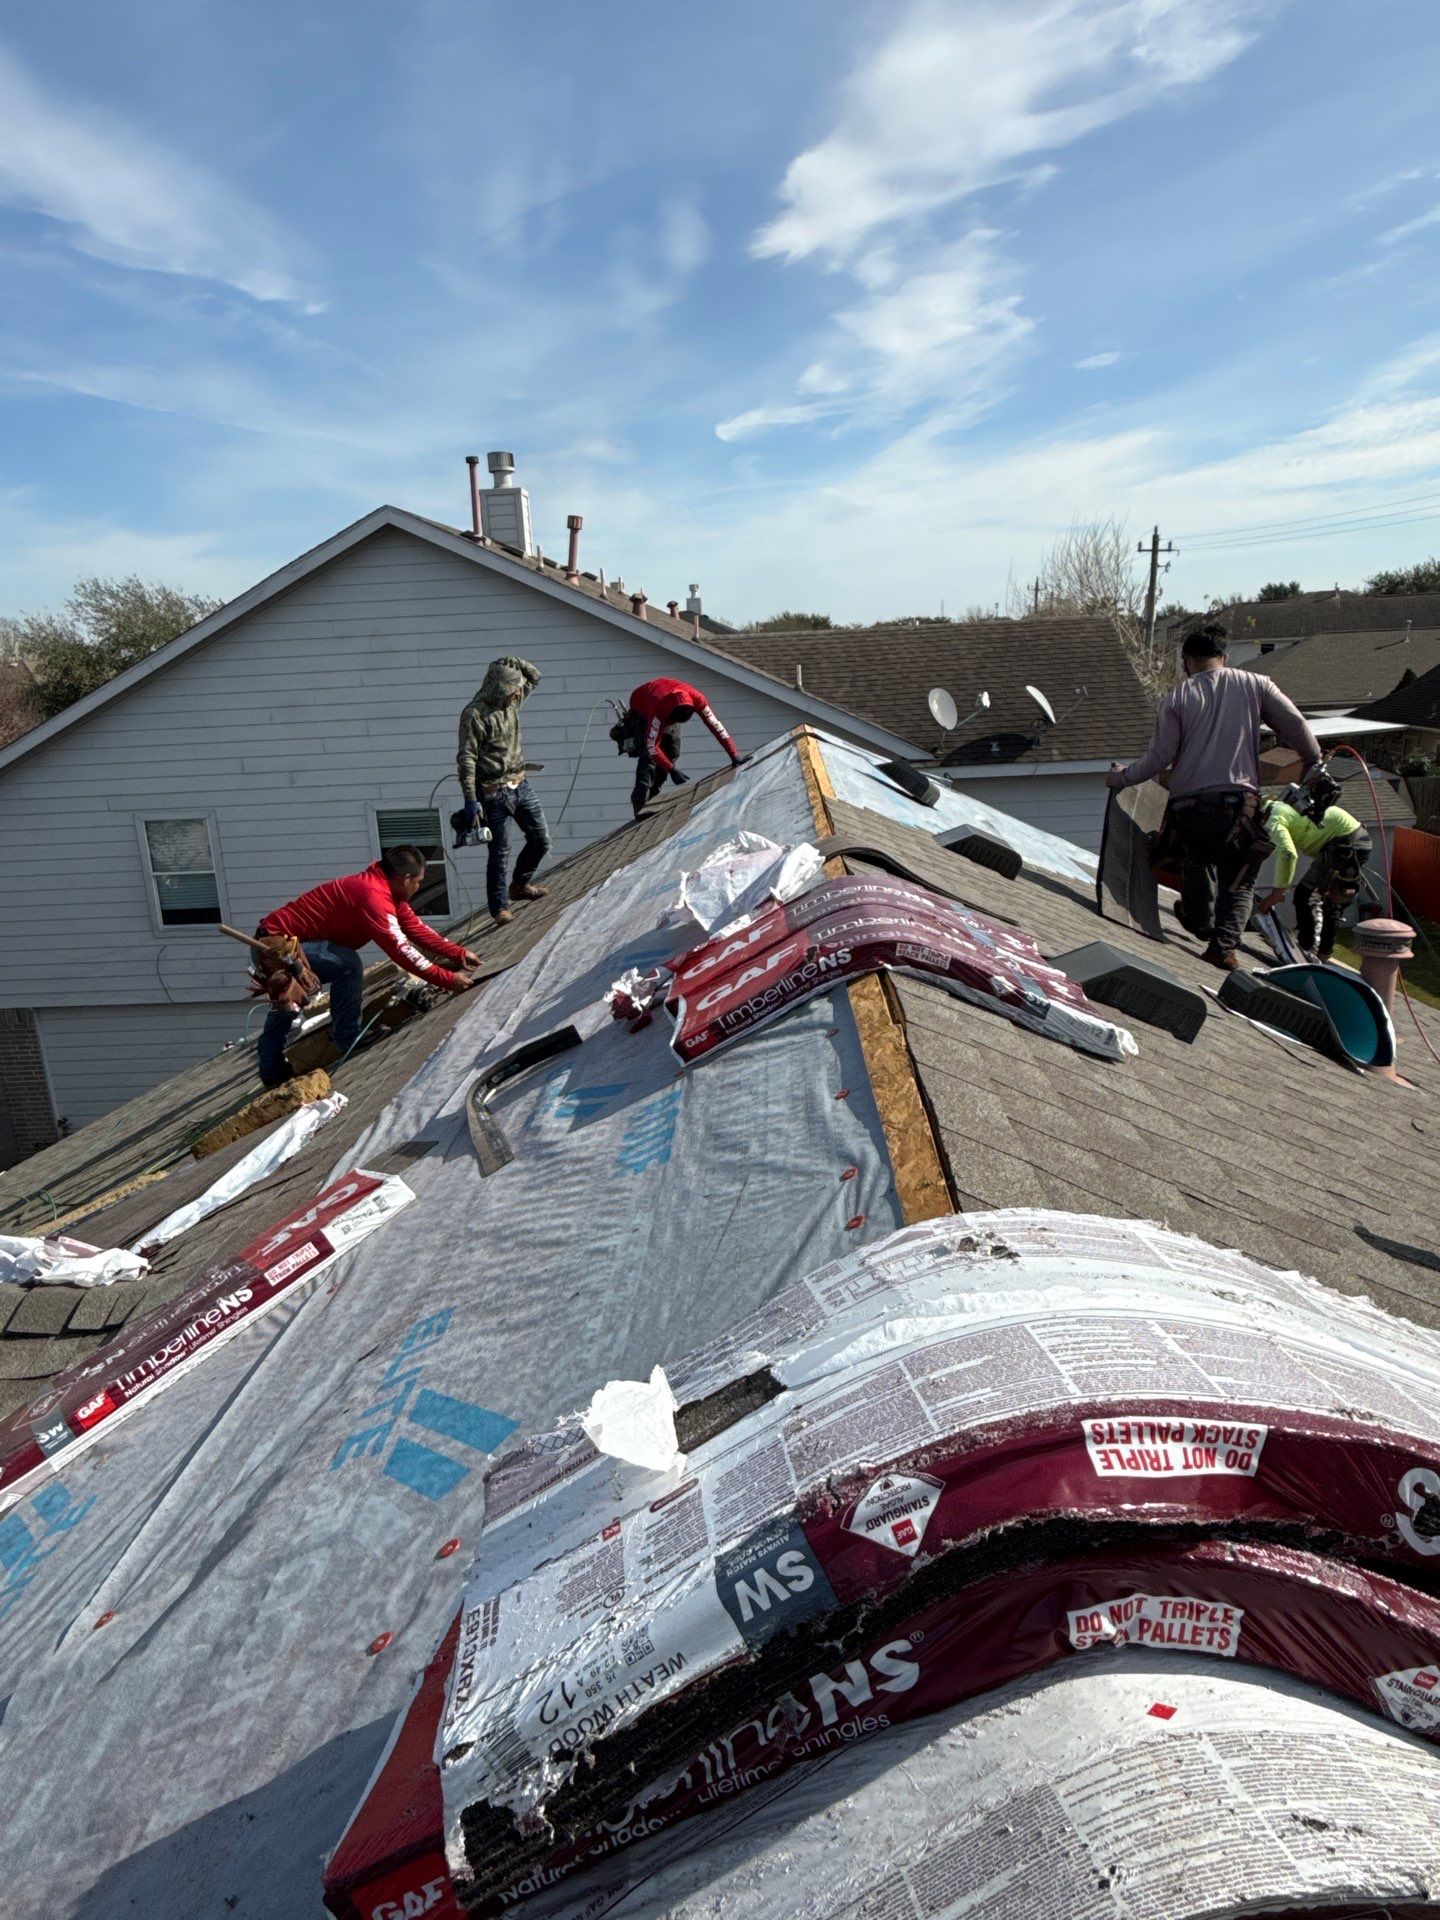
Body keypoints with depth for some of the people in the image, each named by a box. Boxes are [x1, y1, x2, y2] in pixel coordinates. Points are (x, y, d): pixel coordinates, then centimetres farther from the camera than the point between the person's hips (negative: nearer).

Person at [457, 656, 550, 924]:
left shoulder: (511, 702, 7)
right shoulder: (475, 714, -16)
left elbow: (535, 676, 22)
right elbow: (466, 759, -18)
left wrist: (514, 662, 1)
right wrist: (471, 800, -22)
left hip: (521, 785, 8)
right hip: (494, 792, -8)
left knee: (541, 840, 13)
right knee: (500, 852, -3)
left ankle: (520, 885, 34)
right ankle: (499, 908, 9)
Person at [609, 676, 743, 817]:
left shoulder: (696, 698, -37)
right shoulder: (657, 709, -46)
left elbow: (716, 725, -30)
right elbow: (651, 746, -43)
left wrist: (734, 755, -33)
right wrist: (672, 770, -47)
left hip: (668, 713, 5)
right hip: (642, 712, -5)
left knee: (672, 752, -6)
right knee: (648, 755, -21)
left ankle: (652, 796, 5)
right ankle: (640, 804, -23)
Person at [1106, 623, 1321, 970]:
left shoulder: (1177, 697, 6)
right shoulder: (1256, 685, 8)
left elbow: (1160, 756, 0)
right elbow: (1296, 727, 5)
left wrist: (1121, 777, 16)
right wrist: (1313, 765, 22)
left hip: (1188, 804, 1)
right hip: (1239, 803, -1)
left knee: (1197, 855, 30)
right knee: (1238, 880, 10)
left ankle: (1199, 921, 42)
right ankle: (1225, 944, -5)